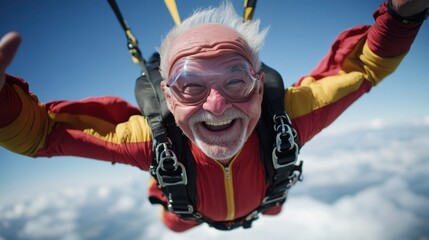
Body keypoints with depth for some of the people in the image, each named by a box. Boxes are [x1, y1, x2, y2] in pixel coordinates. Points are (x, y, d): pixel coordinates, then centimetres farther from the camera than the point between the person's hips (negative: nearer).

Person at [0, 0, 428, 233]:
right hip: (195, 207, 0)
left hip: (262, 200, 1)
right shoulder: (157, 140, -47)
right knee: (175, 224, 36)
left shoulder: (285, 118, -46)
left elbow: (367, 65, -32)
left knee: (272, 209, 38)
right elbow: (38, 130, -40)